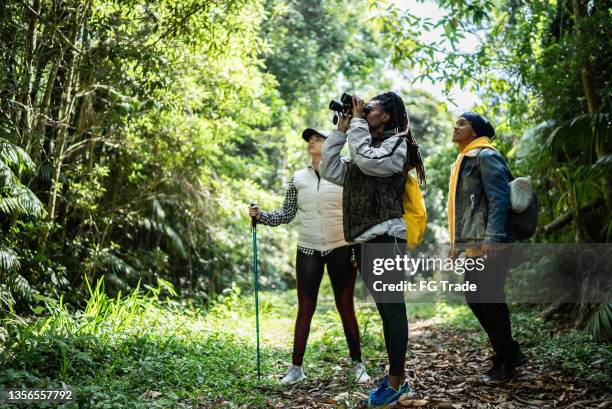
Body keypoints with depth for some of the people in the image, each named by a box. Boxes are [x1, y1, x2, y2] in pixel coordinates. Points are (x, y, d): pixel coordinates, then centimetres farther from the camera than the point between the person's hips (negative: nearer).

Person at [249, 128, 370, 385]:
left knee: (346, 308, 5)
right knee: (305, 310, 2)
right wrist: (260, 216, -2)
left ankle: (358, 364, 16)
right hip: (308, 251, 2)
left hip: (341, 250, -2)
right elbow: (287, 214, 9)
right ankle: (296, 367, 9)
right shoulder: (298, 178, 7)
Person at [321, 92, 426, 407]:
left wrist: (358, 122, -8)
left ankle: (397, 381, 0)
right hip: (365, 241, 9)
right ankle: (393, 377, 19)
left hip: (385, 239, -9)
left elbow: (369, 161, -20)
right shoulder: (364, 146, 21)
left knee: (393, 309, -5)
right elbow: (330, 171, 16)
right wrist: (341, 131, 12)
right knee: (385, 310, 12)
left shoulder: (396, 143, -2)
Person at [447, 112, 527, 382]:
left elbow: (499, 199, -18)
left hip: (489, 246, -10)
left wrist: (492, 238, -26)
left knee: (490, 301, -4)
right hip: (473, 246, 10)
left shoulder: (486, 156, -8)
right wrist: (457, 242, 22)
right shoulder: (463, 161, 22)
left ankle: (504, 364, 8)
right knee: (475, 300, 12)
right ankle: (511, 352, 24)